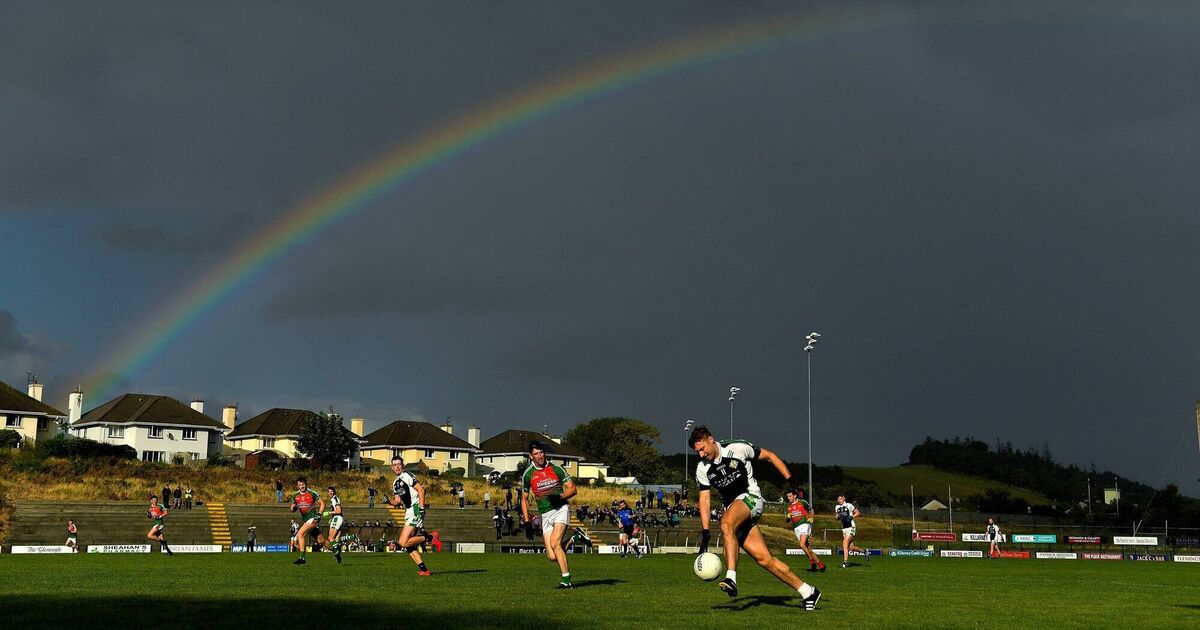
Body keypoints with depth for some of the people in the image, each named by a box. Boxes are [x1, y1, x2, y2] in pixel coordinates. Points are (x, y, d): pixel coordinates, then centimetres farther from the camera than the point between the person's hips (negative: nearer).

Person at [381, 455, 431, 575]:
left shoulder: (407, 476, -6)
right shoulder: (395, 483, 21)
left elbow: (421, 490, -12)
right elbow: (397, 501, 22)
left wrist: (421, 508, -19)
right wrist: (388, 501, 1)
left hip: (415, 510, -9)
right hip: (409, 513, 9)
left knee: (403, 542, -17)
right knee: (409, 545, 5)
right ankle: (423, 569, 7)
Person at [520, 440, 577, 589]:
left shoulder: (556, 469, 3)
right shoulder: (528, 475, 8)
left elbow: (573, 488, 4)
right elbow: (524, 498, 17)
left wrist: (560, 497, -14)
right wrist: (527, 520, 8)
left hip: (561, 509, -3)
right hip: (545, 515, 3)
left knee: (554, 543, -25)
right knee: (552, 557, -8)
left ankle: (566, 580, -18)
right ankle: (572, 540, 22)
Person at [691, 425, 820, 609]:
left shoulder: (737, 448, -7)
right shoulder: (702, 469, 5)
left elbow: (770, 456, 2)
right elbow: (705, 500, 6)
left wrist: (790, 481, -2)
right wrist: (705, 532, -2)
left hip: (751, 497, -5)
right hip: (733, 510, 5)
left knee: (726, 523, -36)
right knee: (764, 559, -6)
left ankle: (731, 578, -44)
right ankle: (808, 592, 2)